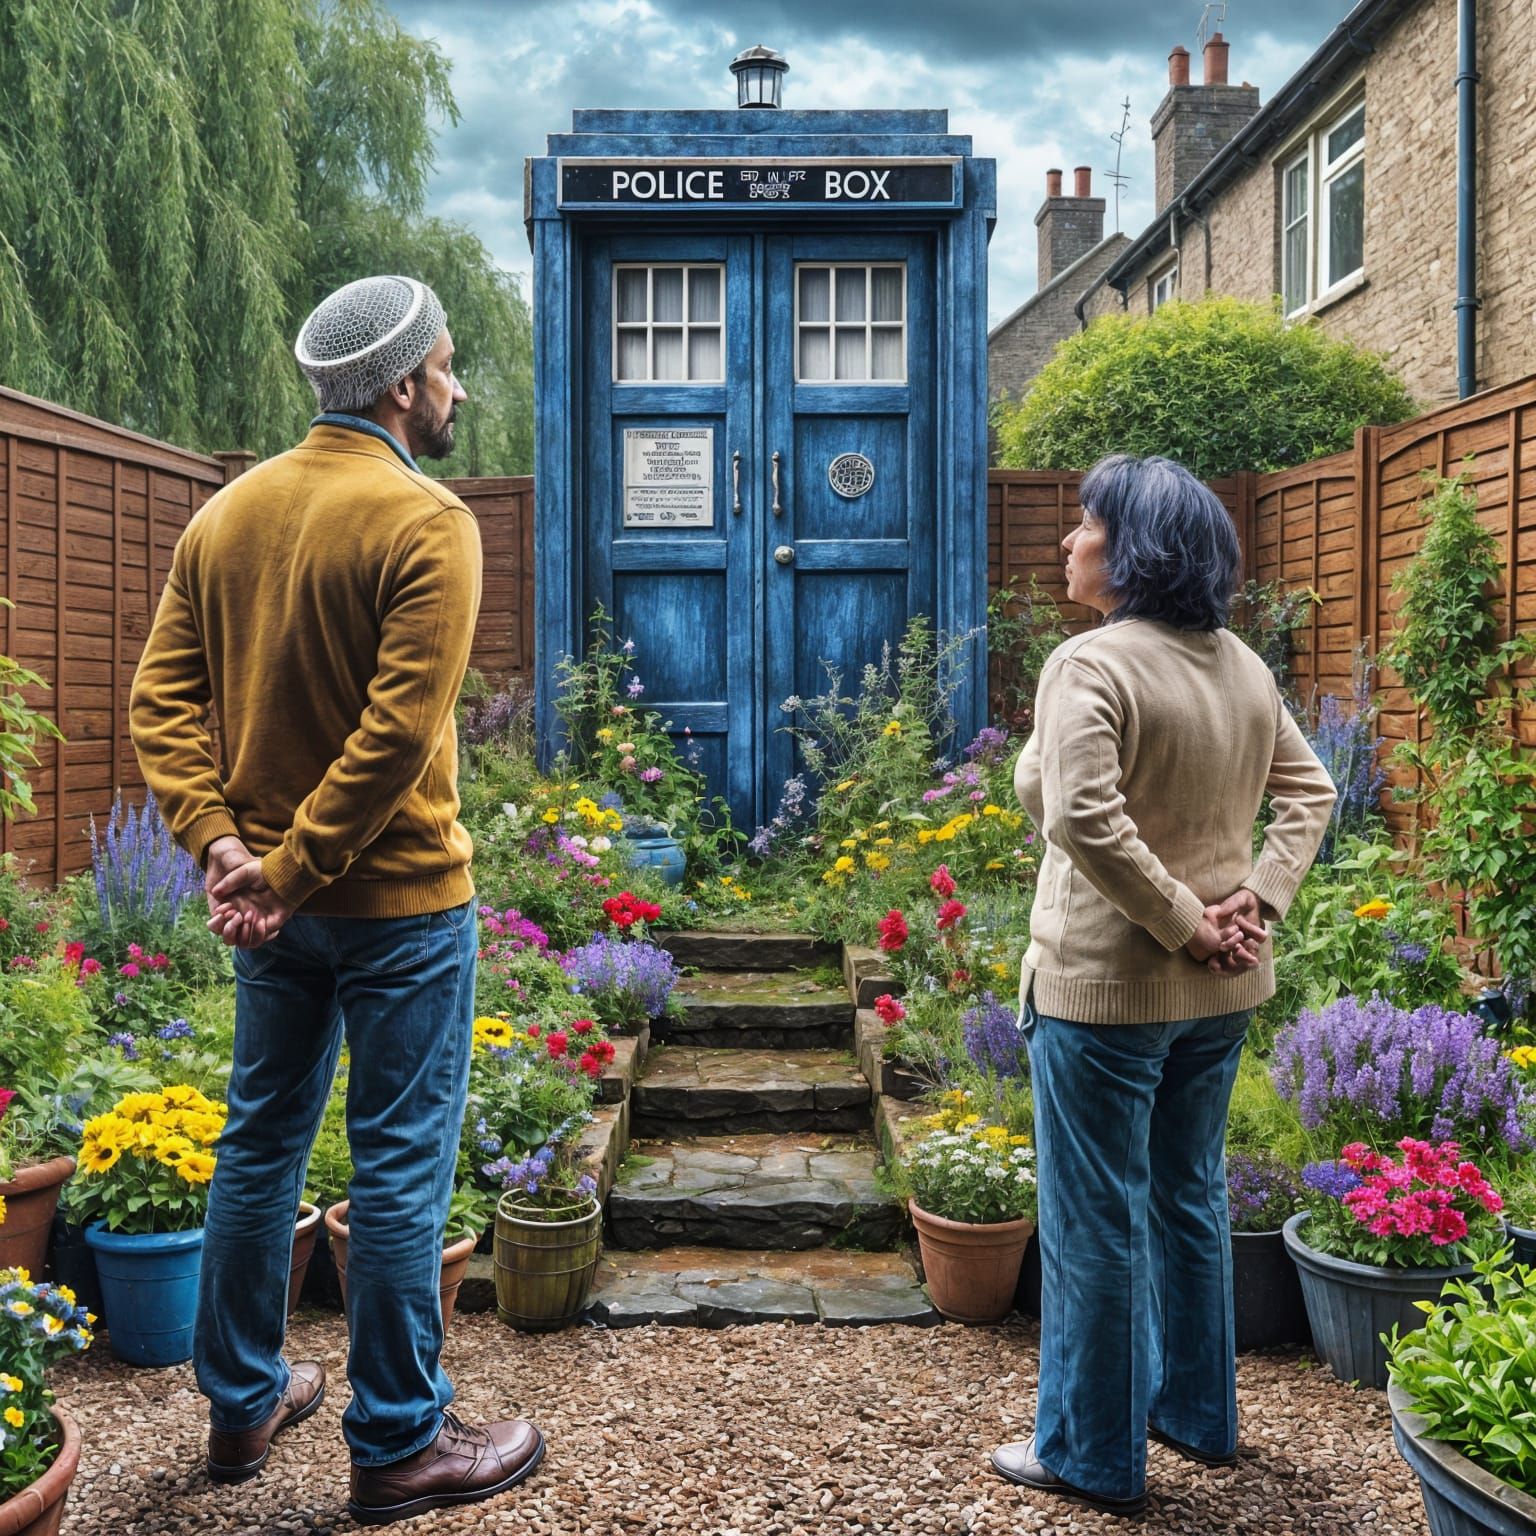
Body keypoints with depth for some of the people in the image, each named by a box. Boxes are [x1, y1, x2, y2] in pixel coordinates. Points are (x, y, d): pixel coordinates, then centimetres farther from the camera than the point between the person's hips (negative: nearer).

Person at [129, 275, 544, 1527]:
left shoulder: (227, 513, 7)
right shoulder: (426, 522, -14)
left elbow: (162, 697, 1)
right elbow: (399, 730, -23)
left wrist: (219, 842, -6)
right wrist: (291, 872, -17)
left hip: (274, 901, 7)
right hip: (398, 898, -7)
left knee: (262, 1140, 19)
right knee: (401, 1165, 4)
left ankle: (242, 1402, 34)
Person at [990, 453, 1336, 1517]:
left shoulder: (1092, 664, -19)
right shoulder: (1244, 667, 6)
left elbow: (1084, 820, -30)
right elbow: (1309, 792, 10)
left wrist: (1183, 924, -20)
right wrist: (1257, 900, 0)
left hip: (1107, 987, -8)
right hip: (1221, 991, 8)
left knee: (1095, 1220, 6)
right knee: (1190, 1195, 22)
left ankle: (1093, 1456, 21)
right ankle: (1199, 1416, 38)